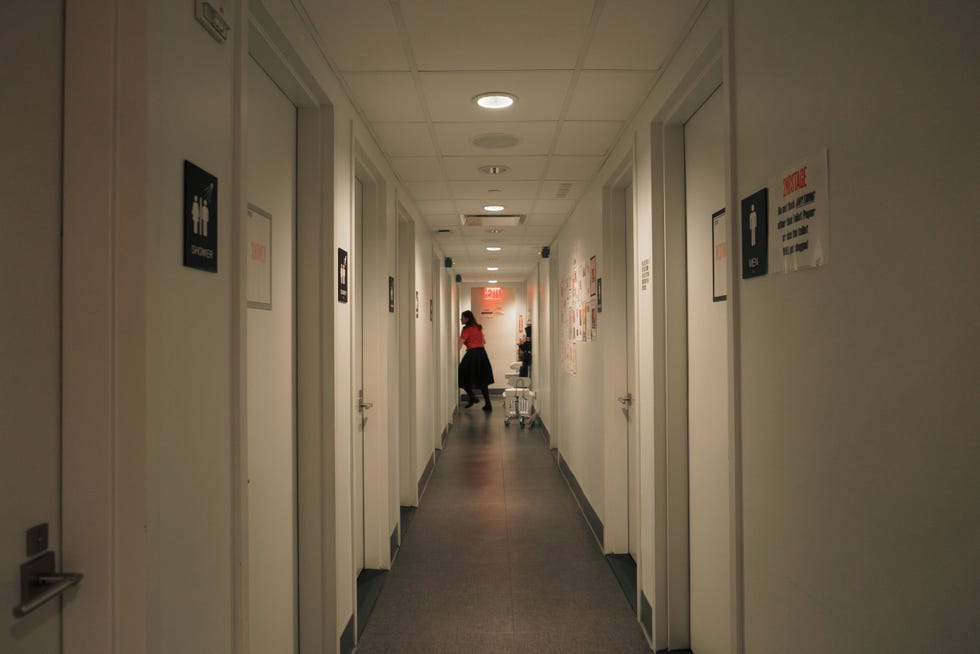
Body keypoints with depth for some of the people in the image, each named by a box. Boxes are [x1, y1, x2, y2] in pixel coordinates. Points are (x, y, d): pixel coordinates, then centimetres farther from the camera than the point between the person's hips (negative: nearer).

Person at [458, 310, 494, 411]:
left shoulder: (466, 329, -8)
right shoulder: (478, 327, 13)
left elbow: (460, 344, -15)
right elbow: (484, 341, 24)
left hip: (472, 354, -7)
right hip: (482, 353, 7)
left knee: (465, 378, 9)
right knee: (483, 381, 9)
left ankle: (472, 397, 4)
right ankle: (488, 404, 7)